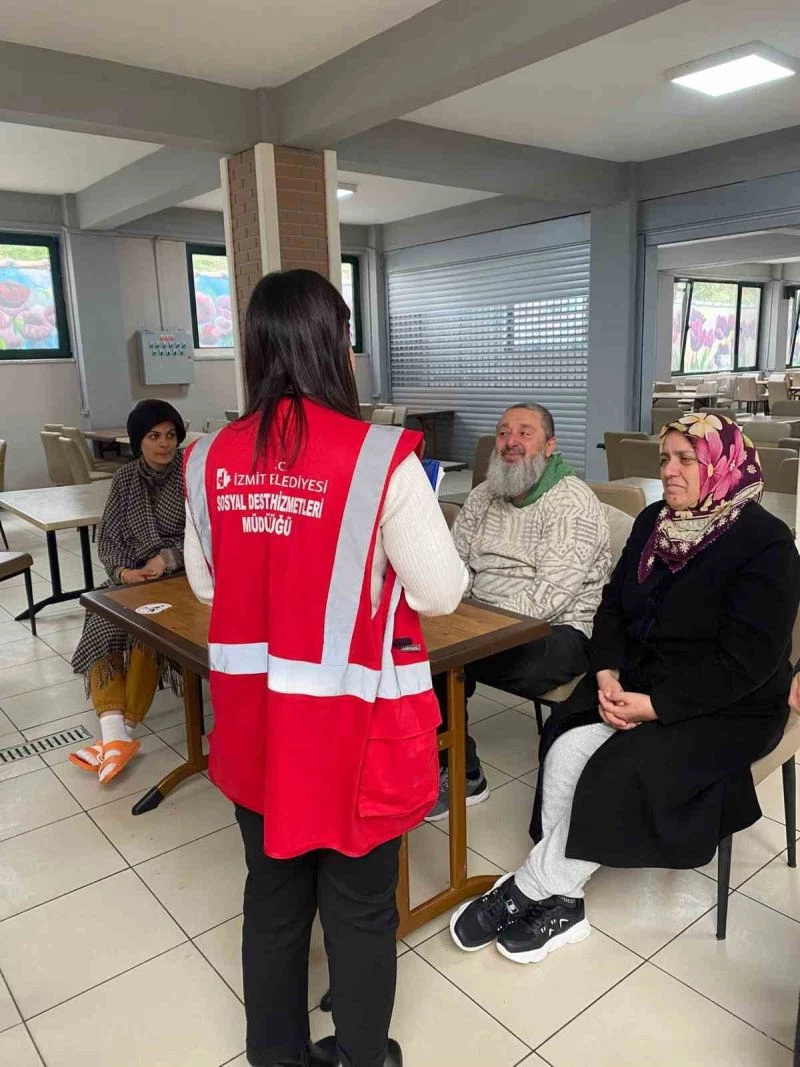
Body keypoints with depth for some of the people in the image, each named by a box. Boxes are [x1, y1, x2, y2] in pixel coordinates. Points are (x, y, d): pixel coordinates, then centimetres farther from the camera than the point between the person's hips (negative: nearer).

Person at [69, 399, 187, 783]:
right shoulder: (124, 479, 7)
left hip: (178, 576, -4)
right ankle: (113, 735, -29)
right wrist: (122, 570, -13)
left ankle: (125, 732, -18)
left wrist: (168, 557, -23)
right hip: (131, 576, 4)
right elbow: (108, 538, 7)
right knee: (100, 633, -22)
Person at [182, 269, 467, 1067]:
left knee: (272, 896, 24)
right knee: (359, 908, 18)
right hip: (353, 720, -4)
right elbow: (441, 592, -12)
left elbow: (204, 584, 9)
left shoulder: (212, 460, -5)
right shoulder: (381, 458, -19)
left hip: (255, 717, 5)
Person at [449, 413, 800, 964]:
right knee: (566, 749, -20)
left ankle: (529, 888, -8)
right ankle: (559, 902, -9)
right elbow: (614, 606, 8)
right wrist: (608, 674, -9)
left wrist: (655, 706, -23)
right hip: (637, 680, 6)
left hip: (726, 708, -5)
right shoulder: (654, 522, 6)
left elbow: (746, 660, -19)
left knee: (618, 773, -26)